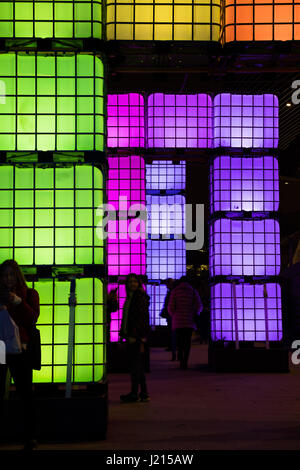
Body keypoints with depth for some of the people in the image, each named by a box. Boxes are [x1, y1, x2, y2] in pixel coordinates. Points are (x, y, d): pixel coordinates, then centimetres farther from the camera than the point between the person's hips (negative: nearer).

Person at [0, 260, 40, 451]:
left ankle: (31, 437, 1)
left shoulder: (29, 294, 10)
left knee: (25, 393, -4)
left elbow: (33, 317, -3)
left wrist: (19, 302, -14)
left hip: (19, 348, -2)